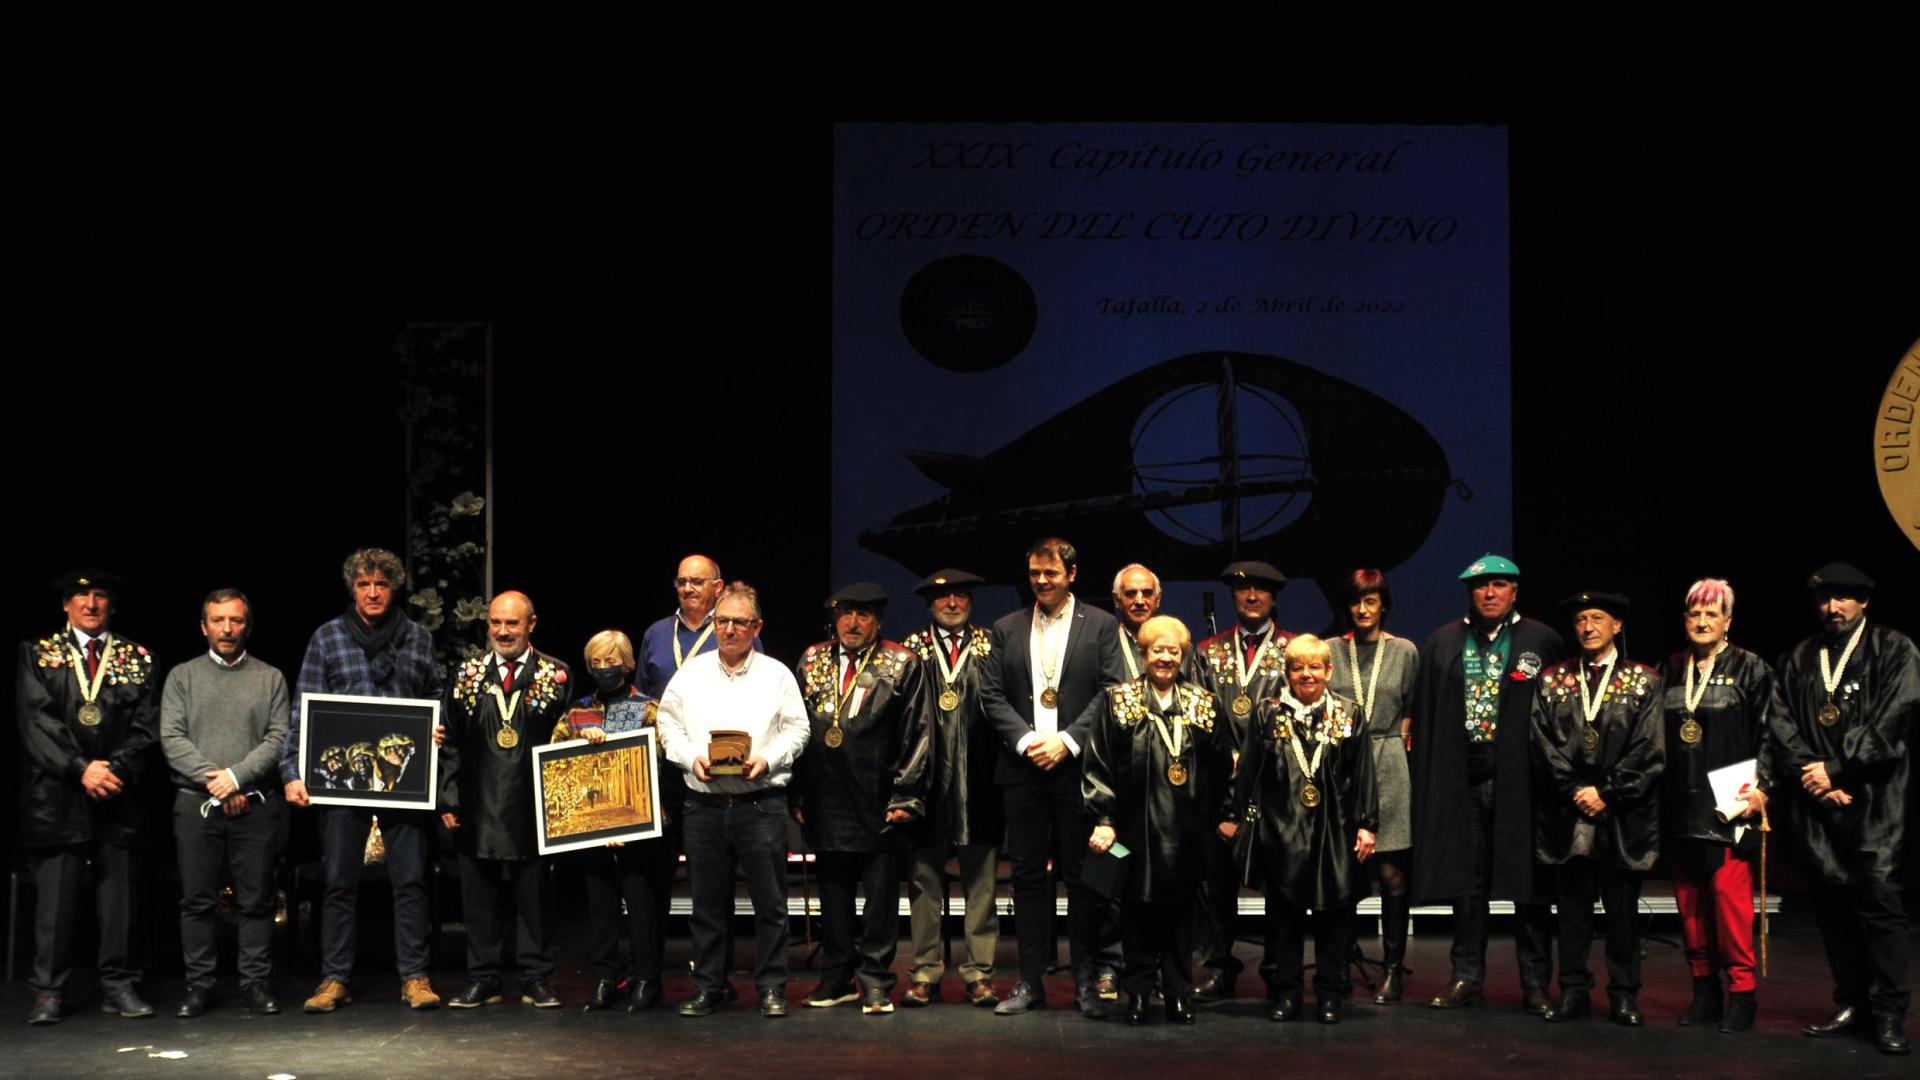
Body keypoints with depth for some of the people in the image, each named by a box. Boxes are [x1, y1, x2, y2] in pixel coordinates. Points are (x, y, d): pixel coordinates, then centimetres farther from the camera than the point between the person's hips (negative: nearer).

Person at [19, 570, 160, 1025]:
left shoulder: (137, 659, 11)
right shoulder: (38, 654, 7)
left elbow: (146, 726, 5)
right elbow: (36, 722, -3)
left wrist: (117, 769, -11)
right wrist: (80, 769, -13)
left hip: (118, 795, 2)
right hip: (57, 795, -1)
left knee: (118, 896, 3)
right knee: (54, 897, -2)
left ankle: (117, 987, 10)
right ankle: (48, 992, 5)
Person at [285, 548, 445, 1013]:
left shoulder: (419, 639, 9)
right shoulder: (327, 637, 4)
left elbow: (437, 702, 16)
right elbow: (304, 709, 1)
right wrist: (293, 772, -7)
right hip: (342, 777, -1)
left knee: (411, 878, 2)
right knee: (340, 882, 4)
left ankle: (415, 976, 9)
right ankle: (335, 978, 12)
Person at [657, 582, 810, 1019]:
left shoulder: (777, 675, 6)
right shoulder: (690, 673, 10)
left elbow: (796, 729, 4)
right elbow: (669, 726, 10)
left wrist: (768, 759, -12)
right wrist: (691, 757, -7)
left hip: (761, 803, -2)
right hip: (703, 803, 2)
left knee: (770, 901, -1)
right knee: (707, 901, 8)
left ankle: (771, 987, 8)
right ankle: (707, 986, 18)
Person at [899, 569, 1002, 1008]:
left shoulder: (990, 647, 8)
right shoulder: (913, 649, 9)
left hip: (978, 781, 0)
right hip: (928, 777, 0)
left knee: (980, 881, 3)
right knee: (924, 880, 3)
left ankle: (979, 972, 9)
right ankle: (925, 972, 10)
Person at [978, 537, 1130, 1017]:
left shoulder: (1101, 626, 4)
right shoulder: (1006, 629, 12)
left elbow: (1112, 693, -3)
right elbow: (991, 695, 6)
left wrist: (1067, 740, -12)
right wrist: (1026, 740, -8)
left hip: (1078, 766, -2)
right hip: (1023, 768, 2)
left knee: (1082, 875, 1)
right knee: (1028, 875, 5)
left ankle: (1086, 981, 10)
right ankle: (1030, 981, 11)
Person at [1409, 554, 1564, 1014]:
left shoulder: (1542, 641, 3)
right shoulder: (1442, 644, 11)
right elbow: (1425, 716, 10)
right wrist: (1427, 780, 4)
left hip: (1520, 777, -2)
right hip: (1461, 778, 2)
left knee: (1528, 880, 1)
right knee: (1465, 880, 8)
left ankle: (1535, 983, 9)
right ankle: (1467, 976, 17)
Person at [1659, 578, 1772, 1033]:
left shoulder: (1751, 670, 1)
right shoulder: (1670, 670, 13)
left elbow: (1768, 736, -2)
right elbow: (1654, 736, 14)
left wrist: (1761, 789, -12)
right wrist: (1657, 798, 9)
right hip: (1680, 808, 5)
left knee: (1730, 895, -10)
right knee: (1689, 900, 6)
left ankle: (1740, 991, -2)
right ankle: (1704, 990, 14)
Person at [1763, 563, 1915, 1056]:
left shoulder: (1895, 650, 5)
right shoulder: (1799, 659, 17)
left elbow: (1892, 721, -6)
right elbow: (1781, 724, 9)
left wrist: (1836, 768, -9)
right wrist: (1811, 774, -6)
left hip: (1876, 798, -4)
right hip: (1817, 800, 4)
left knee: (1879, 896, -12)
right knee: (1832, 904, 5)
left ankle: (1889, 1014, -8)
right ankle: (1852, 1006, 13)